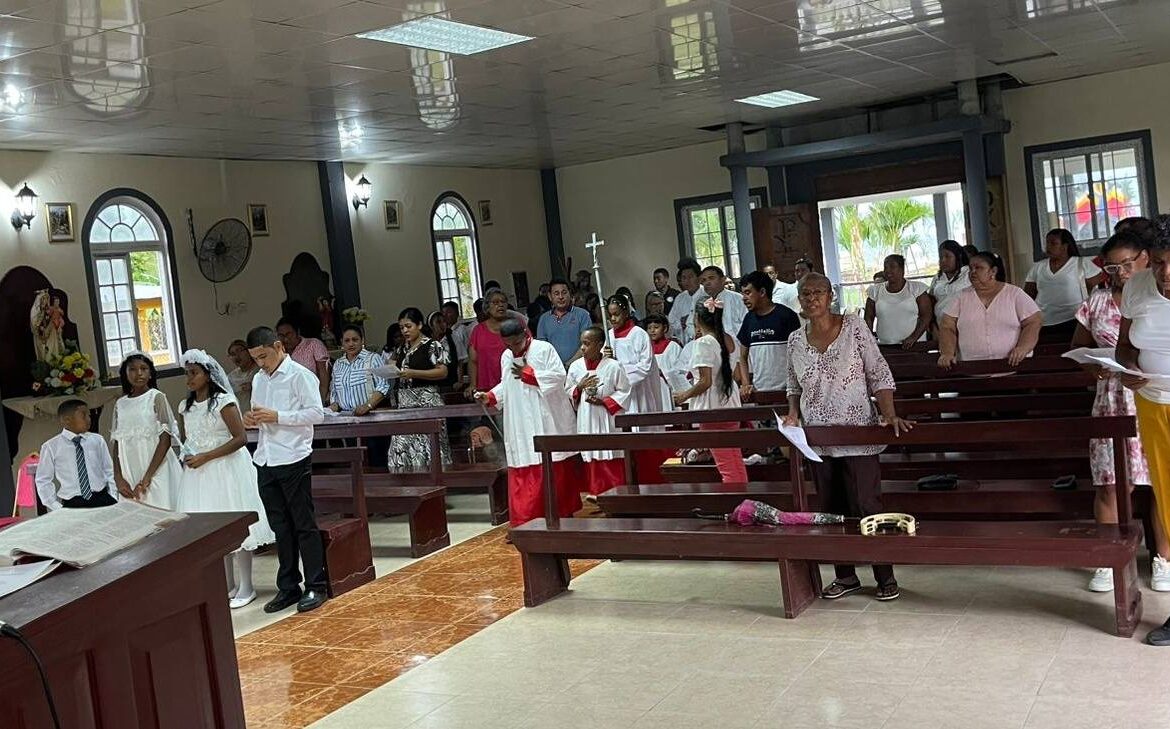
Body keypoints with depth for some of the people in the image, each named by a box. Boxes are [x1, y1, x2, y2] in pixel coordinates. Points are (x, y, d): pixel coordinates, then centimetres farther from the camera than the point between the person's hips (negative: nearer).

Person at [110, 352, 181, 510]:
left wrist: (147, 477, -13)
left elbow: (165, 439, -8)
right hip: (129, 474, 3)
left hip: (156, 469, -3)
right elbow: (116, 443, 9)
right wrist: (118, 478, -3)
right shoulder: (120, 404, 10)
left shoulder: (156, 397, -2)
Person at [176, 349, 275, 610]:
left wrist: (206, 457, -18)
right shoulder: (185, 407, 8)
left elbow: (240, 438, -16)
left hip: (225, 469, -6)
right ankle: (227, 587, 20)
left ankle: (245, 588, 8)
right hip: (198, 474, 6)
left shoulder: (223, 401, -11)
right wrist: (188, 456, -1)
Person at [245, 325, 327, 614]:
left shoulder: (300, 376, -7)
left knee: (304, 525, 0)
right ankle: (288, 587, 20)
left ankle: (316, 587, 8)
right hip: (265, 462, 7)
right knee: (280, 527, 12)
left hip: (293, 460, -7)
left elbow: (317, 414, -13)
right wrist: (251, 419, 1)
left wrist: (277, 416, -19)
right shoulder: (259, 380, 15)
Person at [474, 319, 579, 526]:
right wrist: (489, 396, 5)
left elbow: (559, 376, -13)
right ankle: (526, 522, 1)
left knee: (556, 470, 3)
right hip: (521, 427, 4)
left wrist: (529, 374, -14)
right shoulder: (506, 357, 11)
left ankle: (563, 514, 17)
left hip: (548, 421, -4)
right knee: (523, 474, -1)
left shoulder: (544, 349, -6)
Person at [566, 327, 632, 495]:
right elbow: (567, 393, 11)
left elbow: (624, 392, -3)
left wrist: (603, 401, -13)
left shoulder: (613, 366, -7)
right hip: (586, 423, 3)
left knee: (612, 466, 0)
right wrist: (579, 387, -9)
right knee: (591, 466, 5)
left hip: (608, 423, -3)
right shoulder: (575, 366, 4)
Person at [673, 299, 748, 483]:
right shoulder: (723, 340, 9)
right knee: (737, 463, 13)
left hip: (713, 409, -8)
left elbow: (705, 381, -19)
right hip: (729, 404, 9)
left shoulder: (704, 342, -14)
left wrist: (684, 395, -3)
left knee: (726, 468, -4)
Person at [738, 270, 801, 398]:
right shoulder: (749, 319, 12)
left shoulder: (786, 315, -4)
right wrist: (746, 384, 2)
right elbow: (743, 357, 16)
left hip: (784, 391, -4)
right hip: (757, 391, 5)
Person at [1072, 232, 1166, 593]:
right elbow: (1078, 346, 14)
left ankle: (1163, 558, 16)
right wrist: (1091, 364, -6)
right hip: (1113, 402, 2)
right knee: (1110, 482, 2)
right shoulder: (1096, 301, 8)